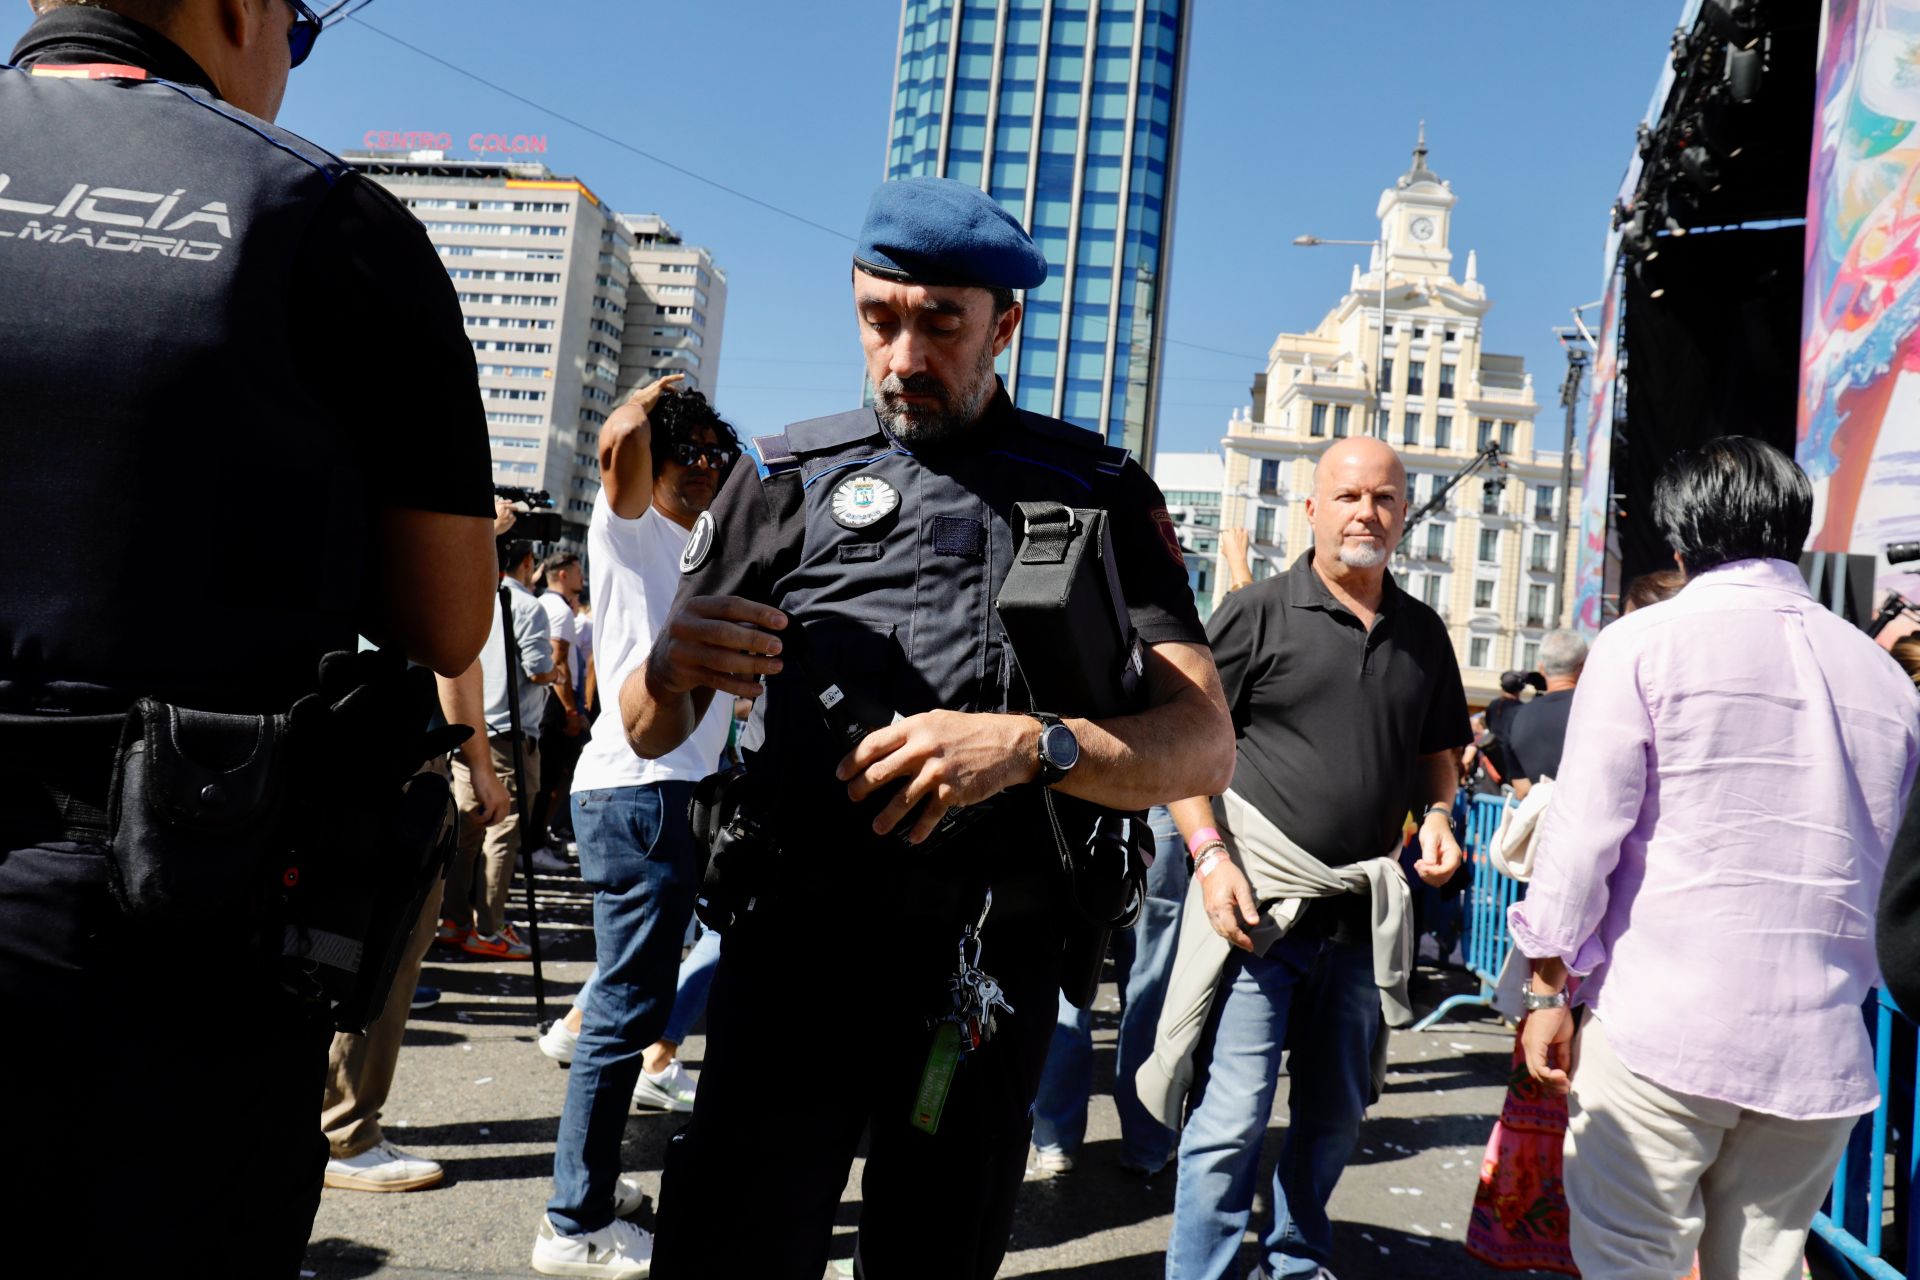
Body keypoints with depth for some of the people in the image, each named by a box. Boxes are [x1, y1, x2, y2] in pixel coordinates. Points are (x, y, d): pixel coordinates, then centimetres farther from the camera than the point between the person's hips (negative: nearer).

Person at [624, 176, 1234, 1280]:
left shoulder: (1097, 492, 4)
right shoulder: (789, 478, 6)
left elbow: (1205, 745, -7)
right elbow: (651, 733, 6)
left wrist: (1030, 744, -26)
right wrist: (673, 669, -18)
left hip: (990, 967, 0)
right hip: (793, 939, 0)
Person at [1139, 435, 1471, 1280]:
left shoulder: (1422, 634, 11)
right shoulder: (1258, 614, -5)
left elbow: (1438, 751, 22)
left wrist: (1437, 815, 2)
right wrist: (1211, 856, -16)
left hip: (1365, 914, 5)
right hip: (1260, 900, -5)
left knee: (1334, 1112, 18)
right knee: (1232, 1117, -5)